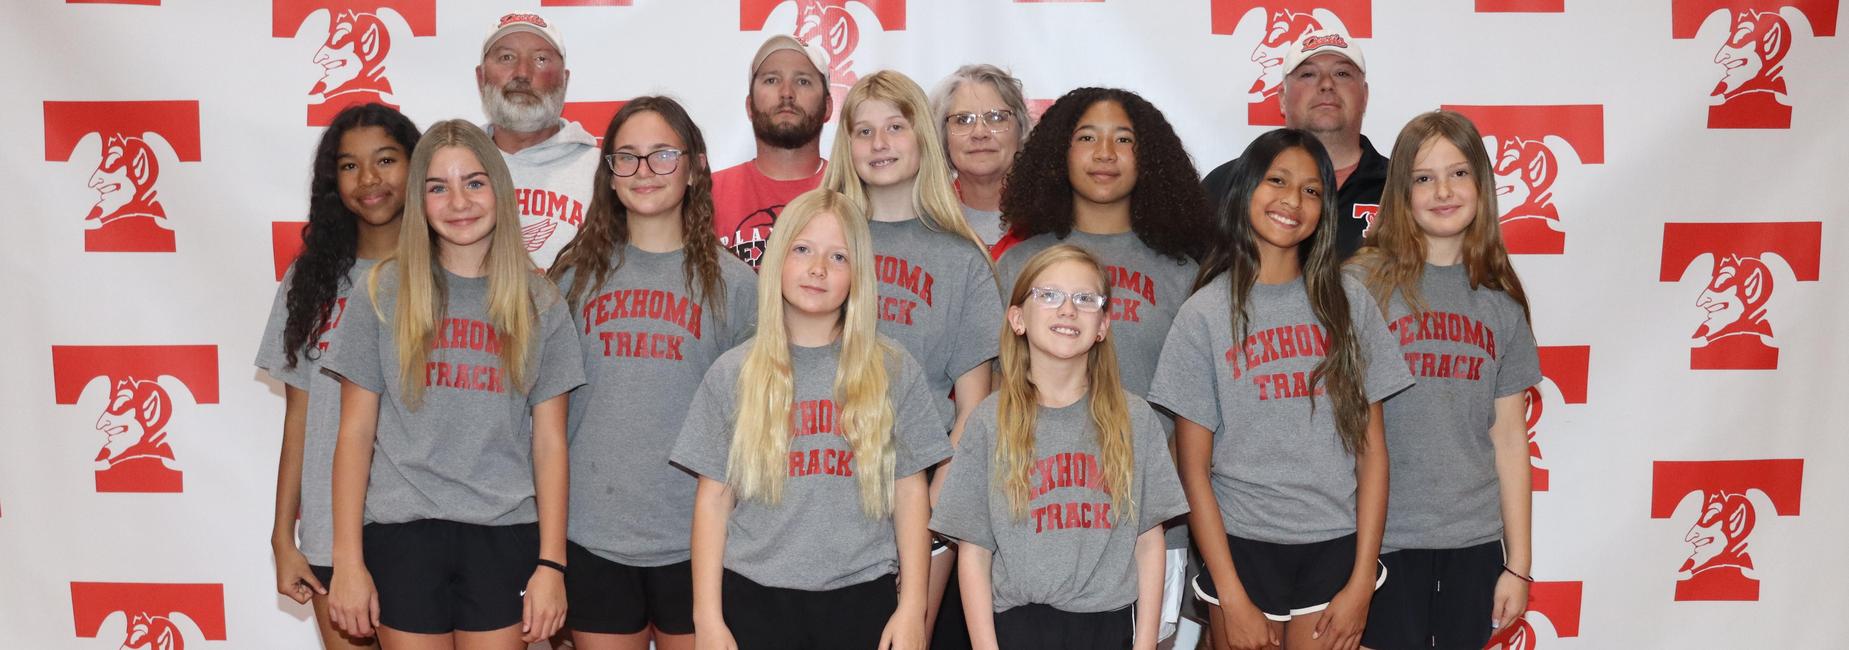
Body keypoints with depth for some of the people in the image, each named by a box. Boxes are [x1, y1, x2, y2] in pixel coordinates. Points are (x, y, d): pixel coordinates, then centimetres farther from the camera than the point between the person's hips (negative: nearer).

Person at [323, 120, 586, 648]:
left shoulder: (538, 303, 5)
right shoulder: (385, 291, 2)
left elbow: (549, 442, 3)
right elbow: (355, 433, 2)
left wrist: (552, 563, -2)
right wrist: (347, 561, -2)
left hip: (505, 536, 1)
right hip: (403, 533, 0)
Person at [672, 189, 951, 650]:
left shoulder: (893, 371, 2)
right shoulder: (732, 374, 2)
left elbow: (910, 494, 3)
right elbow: (713, 499, 2)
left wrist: (912, 608, -1)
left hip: (862, 599, 0)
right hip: (756, 598, 0)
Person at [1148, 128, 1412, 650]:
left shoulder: (1349, 302, 3)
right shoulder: (1205, 313, -2)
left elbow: (1371, 449, 3)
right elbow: (1194, 468, -3)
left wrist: (1362, 581, -3)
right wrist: (1231, 597, -8)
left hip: (1334, 549, 1)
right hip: (1241, 547, -1)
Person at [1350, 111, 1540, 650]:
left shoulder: (1500, 301, 7)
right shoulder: (1364, 282, -4)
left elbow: (1510, 438, 8)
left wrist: (1519, 563, 6)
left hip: (1476, 542, 4)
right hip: (1386, 537, -3)